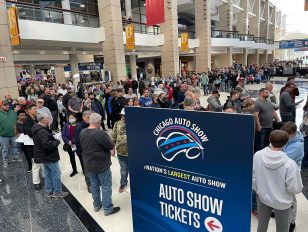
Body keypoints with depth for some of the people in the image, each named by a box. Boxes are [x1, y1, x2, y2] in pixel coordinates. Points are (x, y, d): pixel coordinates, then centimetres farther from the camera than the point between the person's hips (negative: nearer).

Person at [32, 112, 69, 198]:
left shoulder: (37, 129, 7)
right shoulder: (43, 132, -28)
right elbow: (47, 145, -34)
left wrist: (54, 140, 4)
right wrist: (57, 141, -18)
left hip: (44, 156, 11)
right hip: (49, 156, -11)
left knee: (48, 174, 19)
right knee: (56, 174, 2)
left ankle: (49, 191, 30)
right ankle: (57, 192, 13)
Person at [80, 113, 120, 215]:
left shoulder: (82, 132, -3)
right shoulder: (100, 133, -27)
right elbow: (111, 146, -19)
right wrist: (107, 140, 0)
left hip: (88, 164, 7)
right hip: (102, 165, -7)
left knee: (94, 185, 21)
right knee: (106, 186, 6)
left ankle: (96, 205, 35)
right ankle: (107, 209, 16)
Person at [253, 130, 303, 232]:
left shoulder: (257, 155, -20)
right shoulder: (290, 164, -31)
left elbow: (253, 177, -7)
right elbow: (296, 189, -20)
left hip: (262, 197, 3)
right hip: (282, 203, -2)